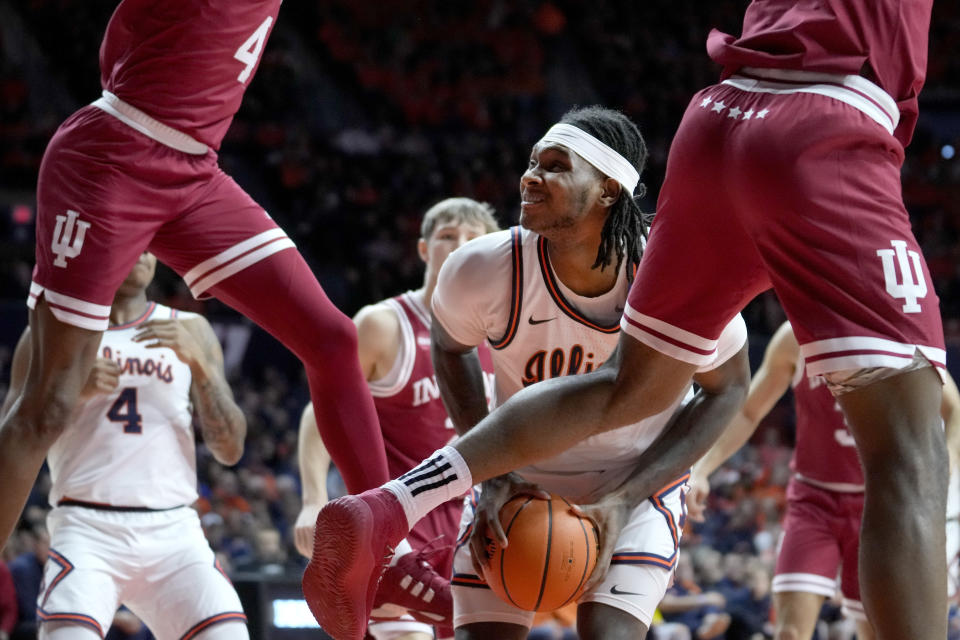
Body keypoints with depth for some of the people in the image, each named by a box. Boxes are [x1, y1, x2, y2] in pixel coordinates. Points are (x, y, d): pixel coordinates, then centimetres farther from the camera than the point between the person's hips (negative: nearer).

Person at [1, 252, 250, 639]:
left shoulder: (190, 330, 14)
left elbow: (230, 450, 7)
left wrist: (198, 362, -7)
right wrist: (74, 390, -13)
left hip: (172, 530, 2)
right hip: (87, 527, -2)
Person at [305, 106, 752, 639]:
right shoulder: (482, 270, -24)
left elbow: (728, 388, -8)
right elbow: (450, 347, 0)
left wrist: (626, 497, -17)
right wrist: (492, 474, -10)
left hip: (638, 481, -1)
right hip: (522, 479, 1)